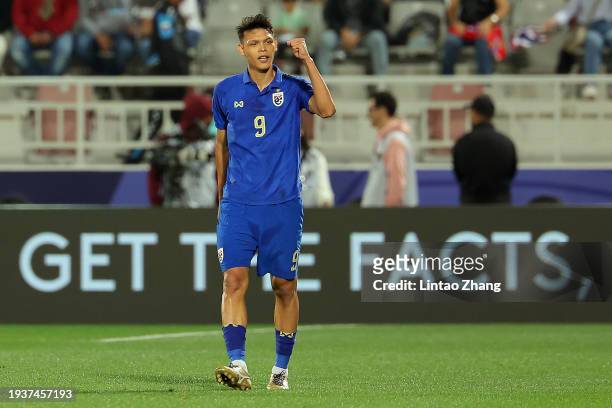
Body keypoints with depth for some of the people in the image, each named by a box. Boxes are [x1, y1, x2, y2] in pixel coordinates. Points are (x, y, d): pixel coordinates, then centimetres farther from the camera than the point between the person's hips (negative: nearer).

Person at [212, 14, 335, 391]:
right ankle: (238, 365, -22)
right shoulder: (226, 91, 8)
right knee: (234, 279, -15)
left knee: (285, 287, 5)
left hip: (283, 204, 0)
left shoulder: (292, 87, 3)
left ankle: (281, 370, 16)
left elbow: (326, 109, -17)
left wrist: (307, 60, -16)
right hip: (238, 204, 0)